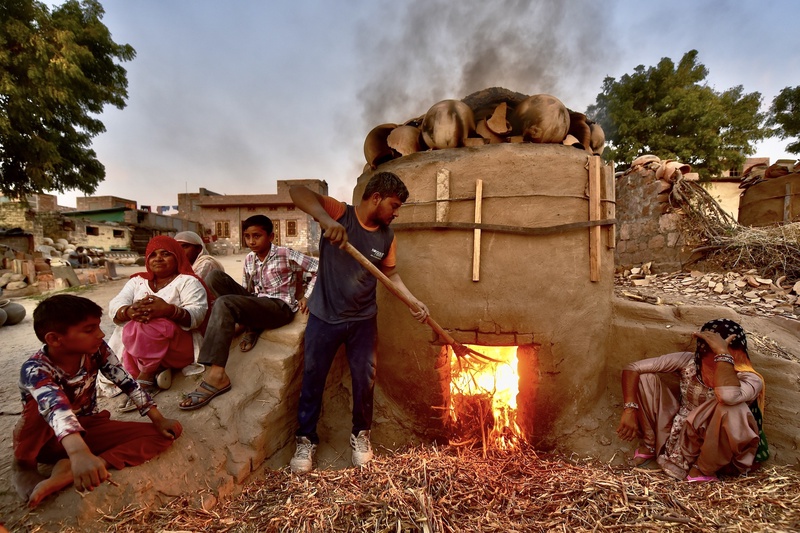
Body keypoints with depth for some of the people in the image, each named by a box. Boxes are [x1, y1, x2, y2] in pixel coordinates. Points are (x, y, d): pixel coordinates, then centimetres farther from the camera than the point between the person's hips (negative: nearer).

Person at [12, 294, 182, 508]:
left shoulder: (96, 349, -15)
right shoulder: (35, 370, -27)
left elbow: (127, 382, -10)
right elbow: (56, 409, -46)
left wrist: (158, 419, -16)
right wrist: (79, 453, -63)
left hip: (89, 429, 4)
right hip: (48, 439, -4)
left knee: (159, 435, -19)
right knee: (40, 408, -37)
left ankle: (67, 472, -25)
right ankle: (23, 467, -10)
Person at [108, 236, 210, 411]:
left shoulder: (188, 281, 1)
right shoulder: (137, 281, 17)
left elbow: (197, 314, -14)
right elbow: (115, 306, 2)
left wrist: (168, 310, -34)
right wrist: (129, 312, -23)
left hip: (180, 345, -5)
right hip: (135, 349, 5)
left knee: (140, 330, -29)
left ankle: (145, 378, -16)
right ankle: (156, 372, -12)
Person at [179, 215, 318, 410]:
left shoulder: (286, 255, -6)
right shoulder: (249, 260, 12)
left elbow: (320, 269, -6)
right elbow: (246, 291, 19)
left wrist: (307, 296, -10)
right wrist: (243, 314, -1)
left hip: (280, 307, -7)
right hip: (256, 303, 7)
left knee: (224, 304, -31)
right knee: (215, 276, -8)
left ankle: (216, 375, -36)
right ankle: (252, 327, -9)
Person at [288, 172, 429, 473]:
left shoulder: (387, 236, -2)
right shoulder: (339, 213, -14)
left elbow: (390, 274, 10)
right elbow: (298, 192, -26)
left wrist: (414, 302, -1)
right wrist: (326, 220, -43)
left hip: (363, 320, 3)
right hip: (324, 317, -3)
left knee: (365, 380, 12)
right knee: (312, 379, 10)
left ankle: (360, 434, 37)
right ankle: (306, 440, 32)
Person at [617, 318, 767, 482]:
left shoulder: (750, 380, -19)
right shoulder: (688, 361, -11)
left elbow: (728, 396, -47)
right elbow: (633, 368, -13)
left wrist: (722, 352, -38)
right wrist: (630, 410, -22)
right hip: (676, 437, 4)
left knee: (732, 409, -35)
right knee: (645, 378, -14)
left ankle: (702, 470, -9)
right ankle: (649, 445, 5)